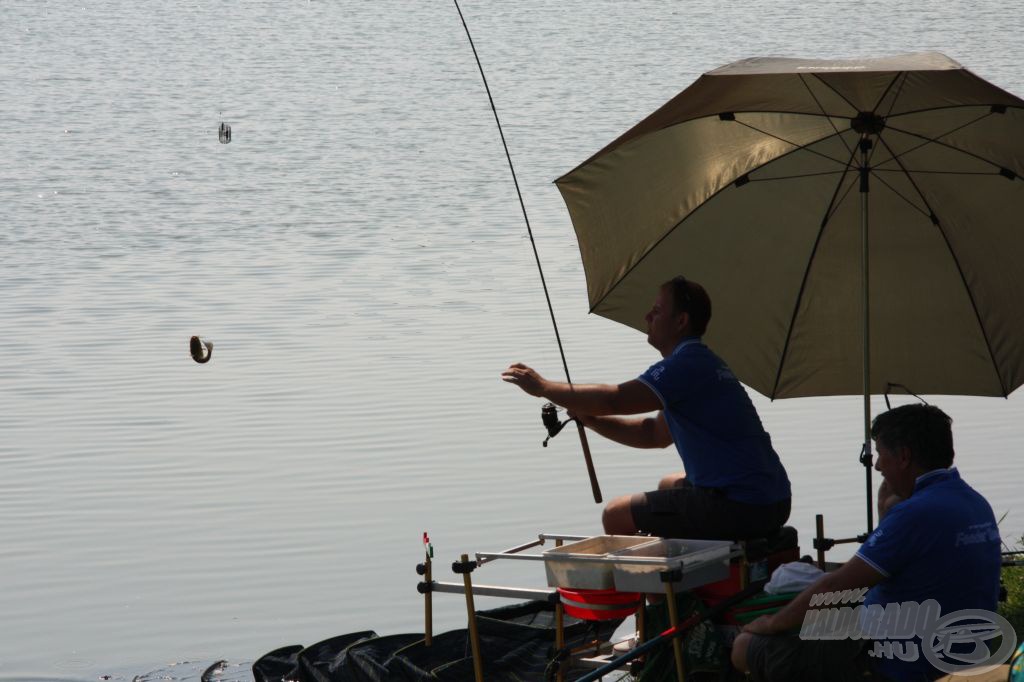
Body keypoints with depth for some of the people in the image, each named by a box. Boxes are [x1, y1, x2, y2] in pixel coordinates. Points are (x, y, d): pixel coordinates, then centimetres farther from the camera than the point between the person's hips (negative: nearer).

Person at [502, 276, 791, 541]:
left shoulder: (689, 364, -15)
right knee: (669, 486, 36)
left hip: (742, 508, -11)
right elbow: (655, 434, 24)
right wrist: (589, 418, 15)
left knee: (616, 516, -5)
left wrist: (543, 387, -10)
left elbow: (615, 399, -21)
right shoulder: (701, 361, 19)